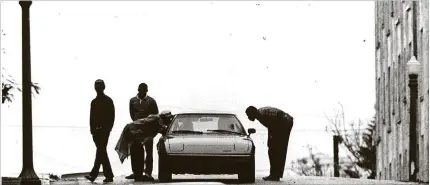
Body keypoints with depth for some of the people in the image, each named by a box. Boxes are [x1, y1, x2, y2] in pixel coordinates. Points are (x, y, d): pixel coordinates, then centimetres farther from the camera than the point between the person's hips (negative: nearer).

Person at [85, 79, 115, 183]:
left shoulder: (108, 101, 0)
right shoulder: (94, 102, 16)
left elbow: (112, 116, -4)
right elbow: (92, 117, 16)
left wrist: (107, 128, -12)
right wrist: (92, 129, 5)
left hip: (104, 130, -6)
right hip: (96, 131, 6)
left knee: (100, 151, -13)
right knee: (102, 152, 7)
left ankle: (94, 174, -20)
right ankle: (109, 176, 12)